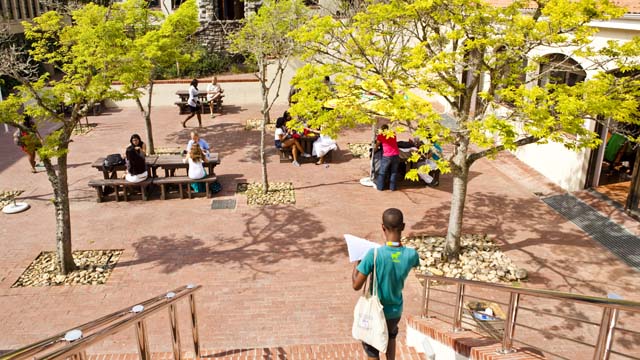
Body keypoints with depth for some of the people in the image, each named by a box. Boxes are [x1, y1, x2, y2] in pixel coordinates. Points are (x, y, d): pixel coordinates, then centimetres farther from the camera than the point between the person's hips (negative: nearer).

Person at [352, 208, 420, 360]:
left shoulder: (374, 254, -29)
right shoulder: (411, 254, -19)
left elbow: (356, 285, -20)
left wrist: (356, 263, -6)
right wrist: (400, 244, 6)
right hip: (396, 310, 4)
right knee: (391, 335, 36)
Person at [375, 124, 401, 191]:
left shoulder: (380, 135, 2)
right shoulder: (393, 134, 13)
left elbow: (377, 145, 12)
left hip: (387, 156, -3)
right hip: (396, 155, 3)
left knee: (382, 172, 11)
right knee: (394, 172, 13)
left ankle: (380, 187, 17)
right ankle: (392, 187, 16)